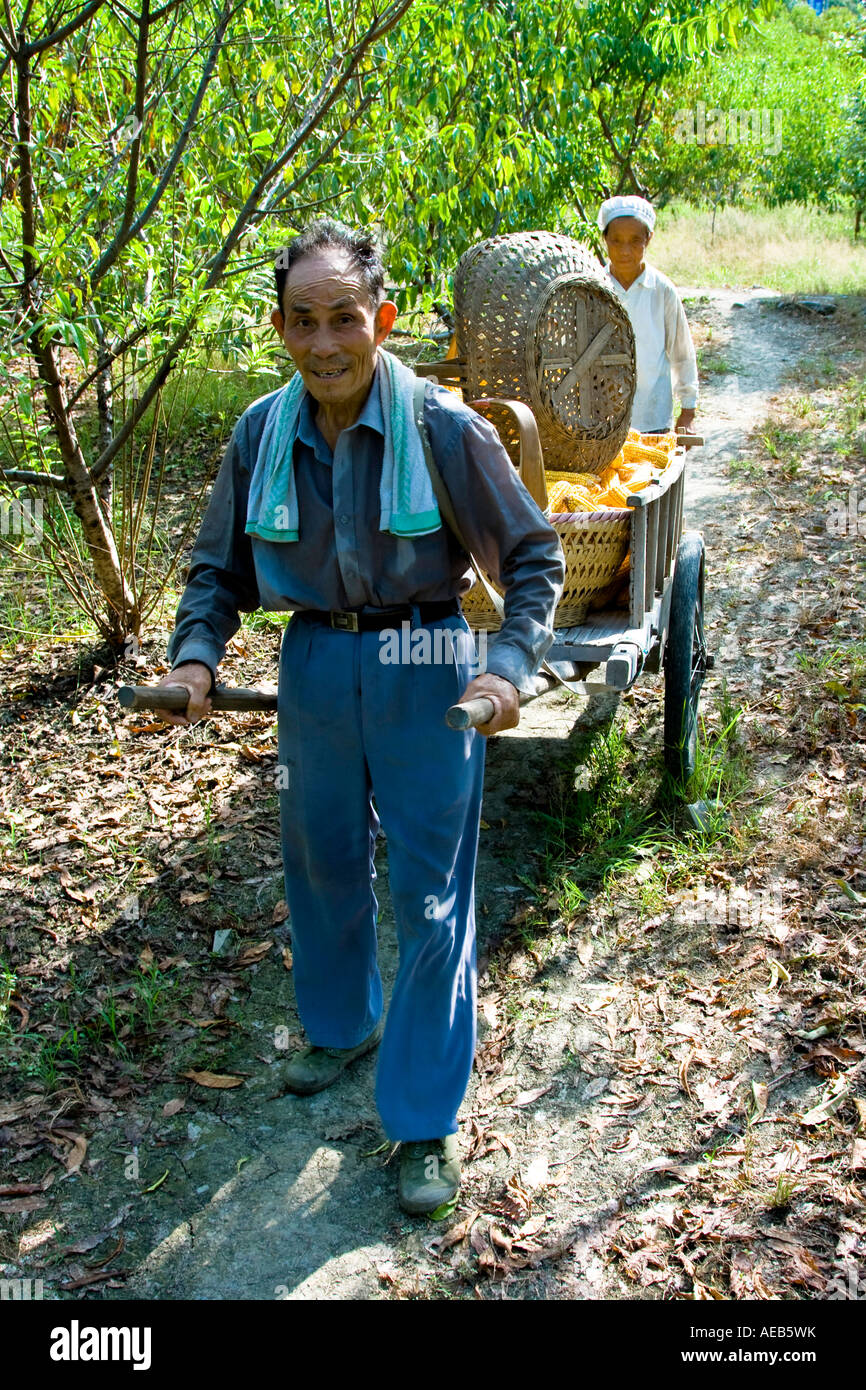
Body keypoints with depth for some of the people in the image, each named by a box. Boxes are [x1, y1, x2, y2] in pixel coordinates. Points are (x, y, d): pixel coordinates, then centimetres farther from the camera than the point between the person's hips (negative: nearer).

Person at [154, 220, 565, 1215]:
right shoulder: (261, 434, -3)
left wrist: (510, 667, -22)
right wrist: (195, 655, -10)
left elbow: (534, 559, -7)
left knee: (428, 893, 3)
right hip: (314, 667, 4)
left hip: (423, 670, -4)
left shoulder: (445, 427, -14)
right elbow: (218, 567, 8)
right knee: (319, 860, 19)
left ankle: (425, 1122, 20)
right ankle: (343, 1023, 48)